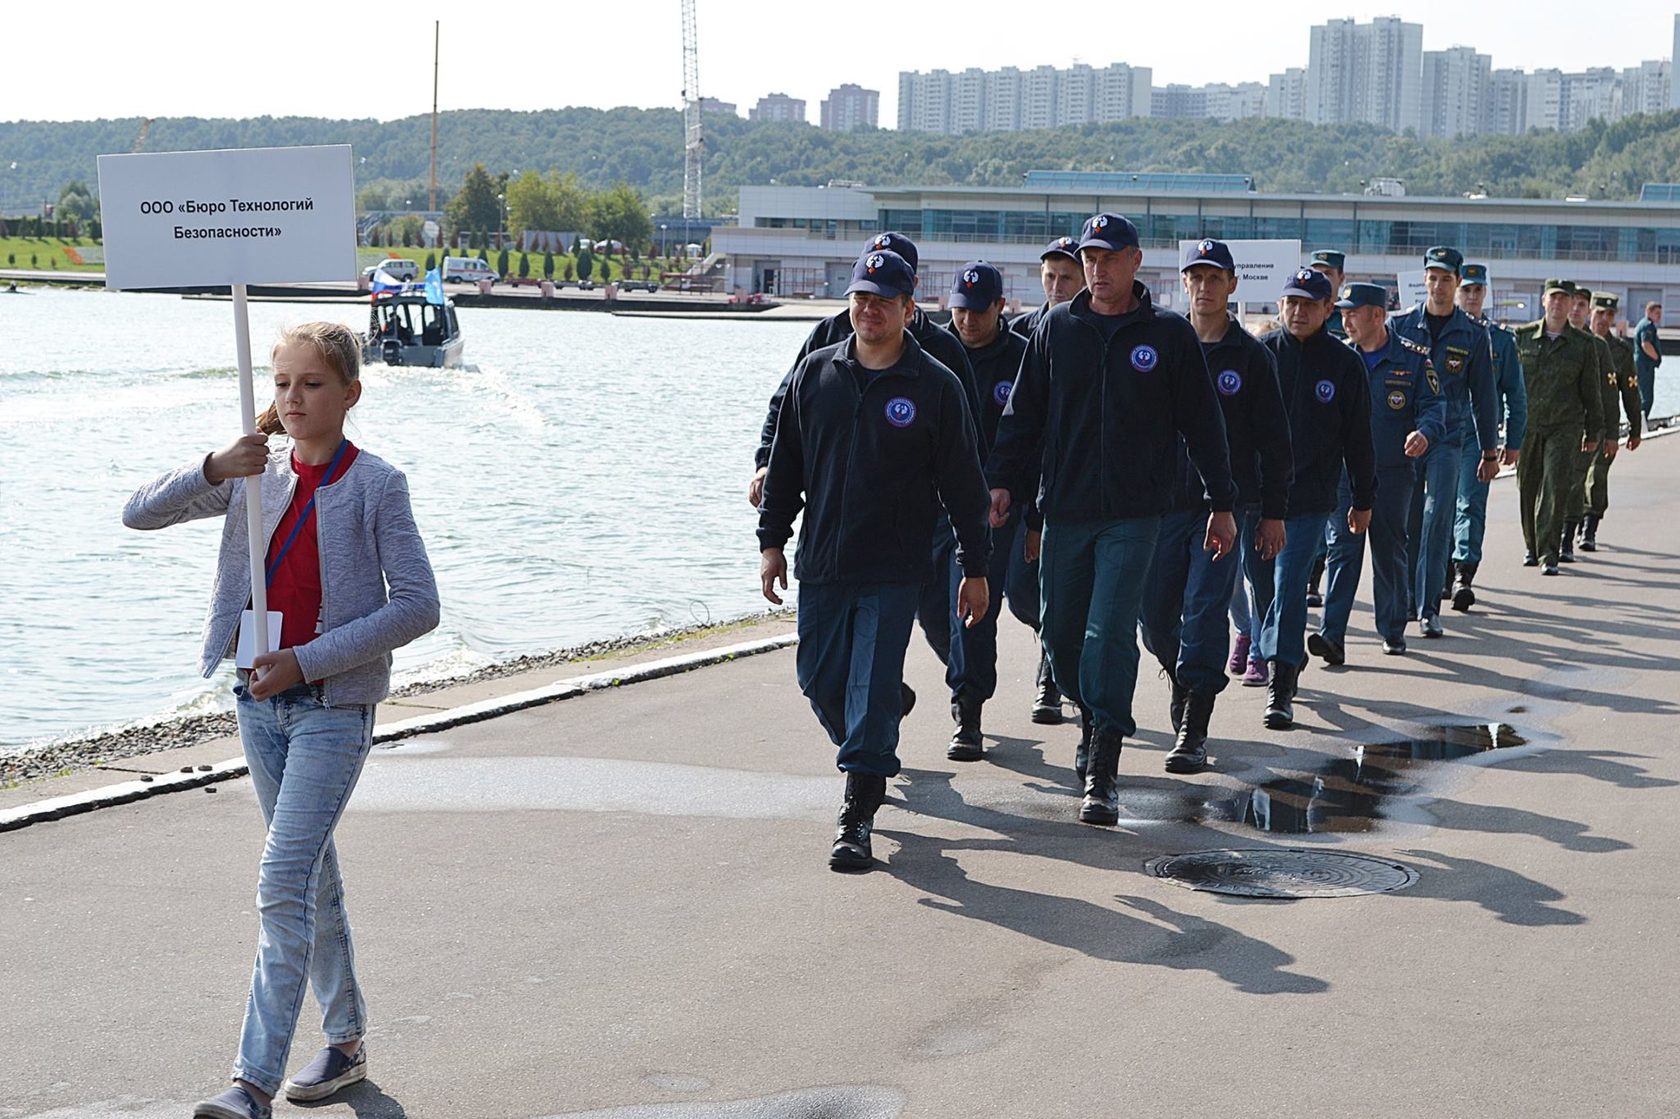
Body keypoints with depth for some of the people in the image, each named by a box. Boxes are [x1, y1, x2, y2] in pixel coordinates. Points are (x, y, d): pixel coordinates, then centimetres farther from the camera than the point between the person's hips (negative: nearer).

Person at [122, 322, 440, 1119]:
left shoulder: (376, 486, -9)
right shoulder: (255, 475, 5)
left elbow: (417, 606, -13)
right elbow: (139, 514, -1)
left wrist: (308, 661, -18)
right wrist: (214, 469, -19)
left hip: (335, 706, -6)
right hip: (261, 700, 6)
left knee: (283, 883, -14)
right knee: (312, 875, 16)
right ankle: (346, 1043, 30)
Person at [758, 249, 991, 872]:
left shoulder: (936, 387, -3)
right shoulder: (815, 374, 6)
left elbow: (963, 484, 0)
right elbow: (785, 464, 12)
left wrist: (974, 569, 1)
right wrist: (772, 541, 8)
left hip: (894, 572, -4)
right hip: (822, 565, 4)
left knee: (873, 689, -8)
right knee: (819, 680, 10)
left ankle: (858, 814, -4)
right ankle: (867, 751, 38)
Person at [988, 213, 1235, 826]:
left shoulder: (1170, 335, 2)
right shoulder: (1056, 329, 7)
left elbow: (1203, 424, 6)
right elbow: (1023, 414, 11)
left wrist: (1222, 504, 6)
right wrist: (1002, 481, 0)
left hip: (1134, 514, -3)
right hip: (1064, 511, 3)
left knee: (1111, 631, -12)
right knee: (1061, 631, 8)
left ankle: (1103, 774, -11)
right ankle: (1093, 718, 37)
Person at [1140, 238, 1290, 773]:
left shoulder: (1251, 356, 2)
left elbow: (1273, 439, 4)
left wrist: (1273, 513, 1)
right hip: (1165, 503, 3)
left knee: (1205, 611, -10)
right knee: (1155, 614, 3)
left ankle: (1193, 728, -8)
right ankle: (1183, 678, 33)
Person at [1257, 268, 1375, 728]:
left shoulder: (1344, 364, 1)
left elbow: (1358, 438, 7)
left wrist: (1363, 500, 9)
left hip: (1311, 494, -2)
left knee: (1289, 585, -11)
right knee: (1264, 583, 10)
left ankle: (1280, 687, -11)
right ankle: (1289, 657, 33)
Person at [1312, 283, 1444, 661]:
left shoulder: (1412, 357, 0)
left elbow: (1433, 405, -2)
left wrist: (1424, 432, -23)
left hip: (1393, 471, -1)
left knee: (1390, 551, 10)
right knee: (1343, 549, -9)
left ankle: (1392, 630, 26)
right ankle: (1332, 636, -16)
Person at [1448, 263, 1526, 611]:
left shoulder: (1500, 338, 6)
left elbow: (1515, 395, 11)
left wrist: (1514, 441, 8)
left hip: (1480, 431, -1)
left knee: (1471, 504, -11)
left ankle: (1463, 576, -17)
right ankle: (1446, 569, 23)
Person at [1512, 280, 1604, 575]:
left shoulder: (1581, 345, 5)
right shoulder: (1522, 337, 5)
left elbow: (1591, 392, 11)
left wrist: (1593, 432, 12)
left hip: (1564, 427, -1)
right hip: (1526, 425, 2)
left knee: (1556, 488, -13)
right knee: (1527, 489, 8)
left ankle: (1548, 554, -11)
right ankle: (1532, 547, 27)